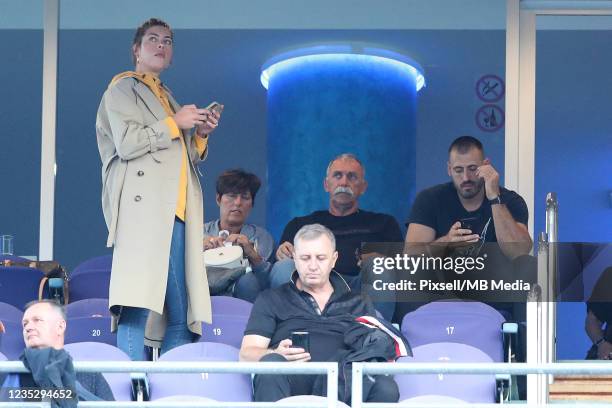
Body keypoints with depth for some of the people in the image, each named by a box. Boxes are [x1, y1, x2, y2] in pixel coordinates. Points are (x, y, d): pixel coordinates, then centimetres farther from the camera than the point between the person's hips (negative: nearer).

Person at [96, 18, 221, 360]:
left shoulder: (168, 99, 30)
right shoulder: (123, 88, 8)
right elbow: (127, 143, -8)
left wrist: (200, 135, 13)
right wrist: (174, 124, -4)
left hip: (175, 214, 8)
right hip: (144, 208, -8)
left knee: (181, 316, 0)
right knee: (138, 305, -17)